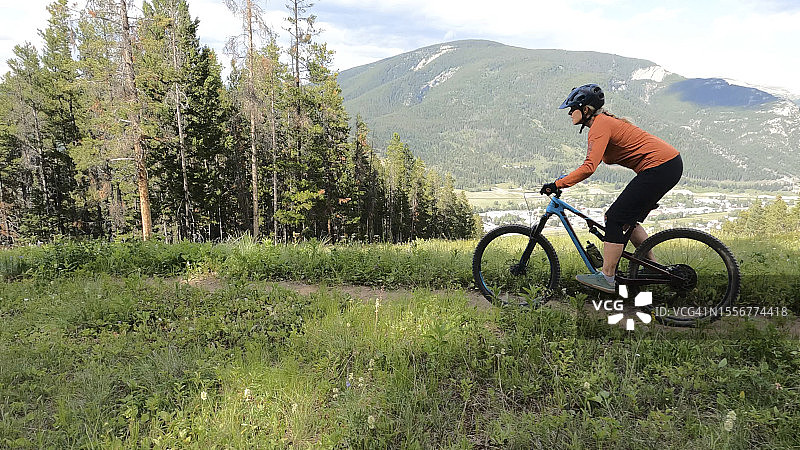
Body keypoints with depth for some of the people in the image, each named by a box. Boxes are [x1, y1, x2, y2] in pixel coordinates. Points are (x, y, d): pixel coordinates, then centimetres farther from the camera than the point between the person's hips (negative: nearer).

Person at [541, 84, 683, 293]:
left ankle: (606, 277, -6)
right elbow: (592, 163, 23)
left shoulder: (600, 126, -14)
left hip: (659, 167, -10)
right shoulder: (605, 120, 17)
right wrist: (565, 180, 18)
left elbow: (589, 167, -26)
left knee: (615, 219, -8)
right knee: (628, 220, 16)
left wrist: (557, 184, -24)